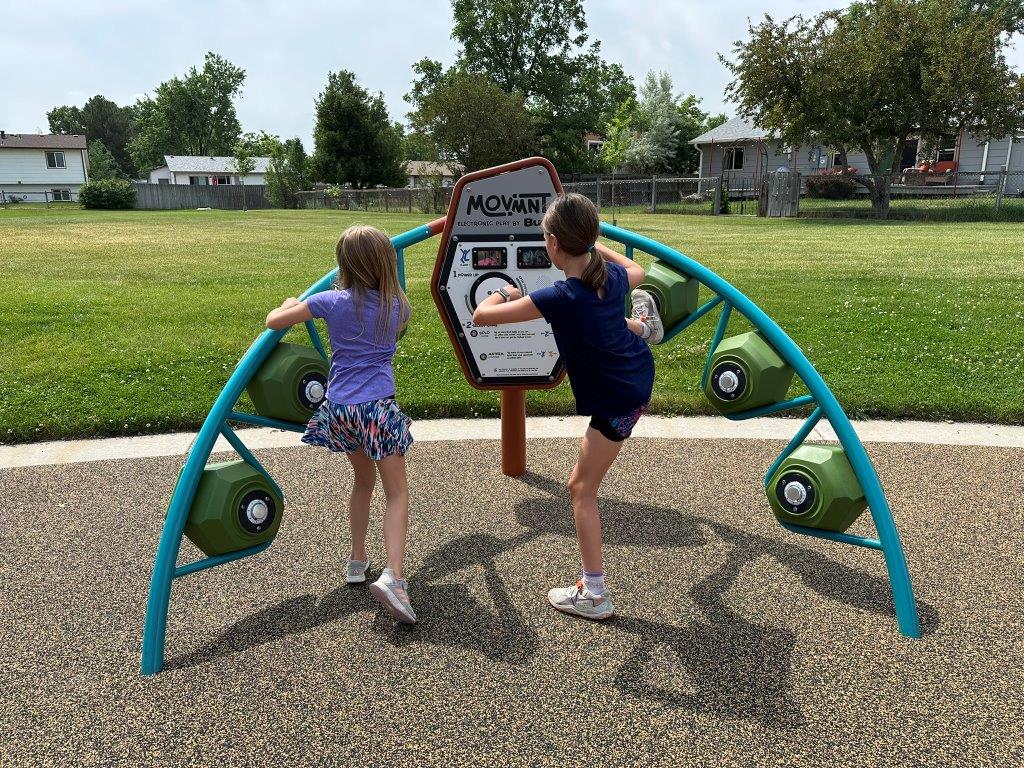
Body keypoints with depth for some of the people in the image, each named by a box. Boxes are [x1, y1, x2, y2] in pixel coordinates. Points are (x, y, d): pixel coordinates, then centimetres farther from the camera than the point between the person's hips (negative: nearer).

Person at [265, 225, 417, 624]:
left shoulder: (332, 301, -2)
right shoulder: (397, 305, 2)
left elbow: (273, 321, 4)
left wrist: (291, 304, 24)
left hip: (339, 408, 3)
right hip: (378, 407, -2)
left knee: (363, 479, 25)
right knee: (397, 491, 2)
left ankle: (357, 560, 33)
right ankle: (393, 576, -16)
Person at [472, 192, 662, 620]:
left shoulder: (561, 297, -31)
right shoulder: (611, 276, -10)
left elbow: (481, 316, -28)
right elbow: (637, 272, 18)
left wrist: (502, 294, -6)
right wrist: (596, 246, 26)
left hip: (617, 401, -7)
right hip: (640, 373, 8)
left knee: (582, 489, 1)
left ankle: (594, 595, 7)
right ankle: (640, 326, 65)